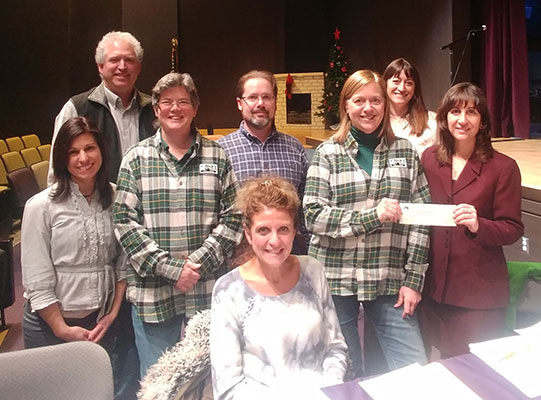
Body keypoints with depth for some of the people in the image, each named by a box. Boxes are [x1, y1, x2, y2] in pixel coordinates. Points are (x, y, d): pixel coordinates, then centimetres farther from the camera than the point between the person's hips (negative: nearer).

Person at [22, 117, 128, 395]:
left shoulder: (115, 199, -1)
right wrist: (63, 330, -9)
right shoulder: (41, 206, -12)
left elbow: (122, 262, 3)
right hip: (50, 322, -3)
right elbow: (37, 280, -11)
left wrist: (113, 313, -1)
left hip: (102, 321, 3)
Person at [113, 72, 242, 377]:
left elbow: (233, 217, 0)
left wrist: (199, 262, -11)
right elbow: (125, 221, -4)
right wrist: (171, 268, -13)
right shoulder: (137, 158, 2)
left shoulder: (217, 157, 4)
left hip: (208, 292, 1)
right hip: (153, 293, 0)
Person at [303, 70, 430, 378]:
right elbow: (313, 215, -7)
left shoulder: (406, 152, 7)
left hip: (390, 282, 2)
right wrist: (372, 215, -17)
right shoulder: (328, 153, 1)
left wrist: (413, 279, -1)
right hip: (336, 281, -1)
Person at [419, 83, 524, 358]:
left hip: (480, 293, -3)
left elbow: (513, 230, -7)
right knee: (441, 366, 17)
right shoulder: (430, 158, 3)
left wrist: (478, 225, -25)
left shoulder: (503, 167, -8)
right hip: (434, 286, 4)